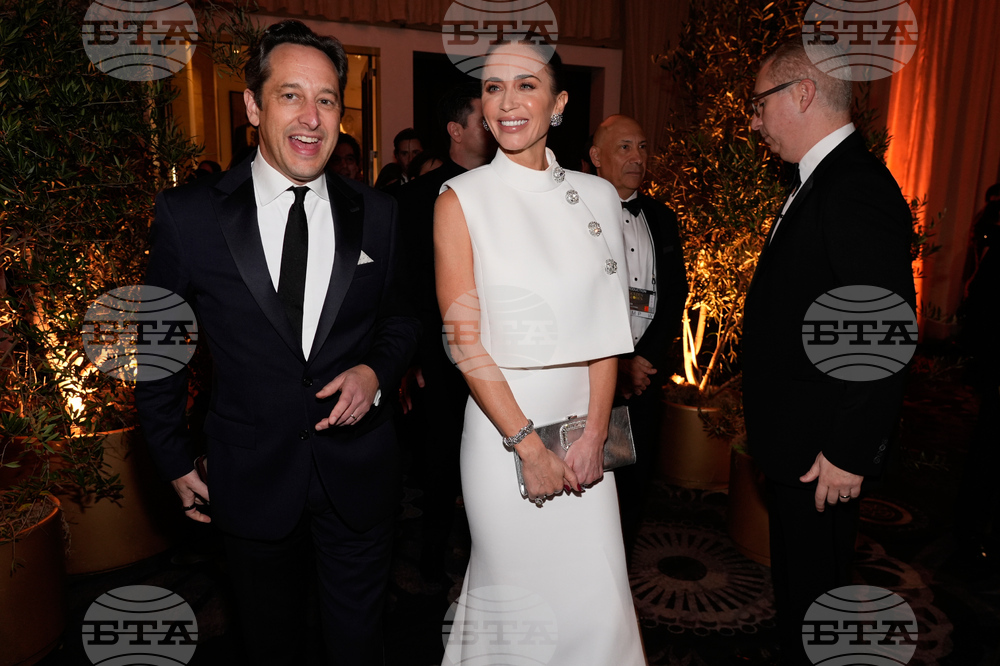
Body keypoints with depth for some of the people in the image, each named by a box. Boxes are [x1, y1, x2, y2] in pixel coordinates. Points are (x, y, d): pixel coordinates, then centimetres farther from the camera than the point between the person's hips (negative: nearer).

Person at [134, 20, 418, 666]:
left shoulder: (376, 213, -5)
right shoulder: (188, 215, -9)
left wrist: (376, 371, -13)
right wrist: (176, 461, 5)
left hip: (359, 472, 1)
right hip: (253, 480, 0)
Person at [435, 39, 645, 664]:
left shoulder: (598, 197, 4)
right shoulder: (461, 200, -6)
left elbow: (606, 328, 3)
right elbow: (463, 339, -9)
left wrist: (594, 434, -6)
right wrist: (529, 444, -11)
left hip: (584, 426, 3)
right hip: (503, 427, -3)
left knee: (597, 599, 10)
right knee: (514, 596, 10)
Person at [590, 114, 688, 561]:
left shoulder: (662, 219, 13)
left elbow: (675, 296, 7)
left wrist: (642, 359, -6)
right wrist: (612, 364, -10)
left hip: (645, 371, 4)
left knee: (635, 478, 9)